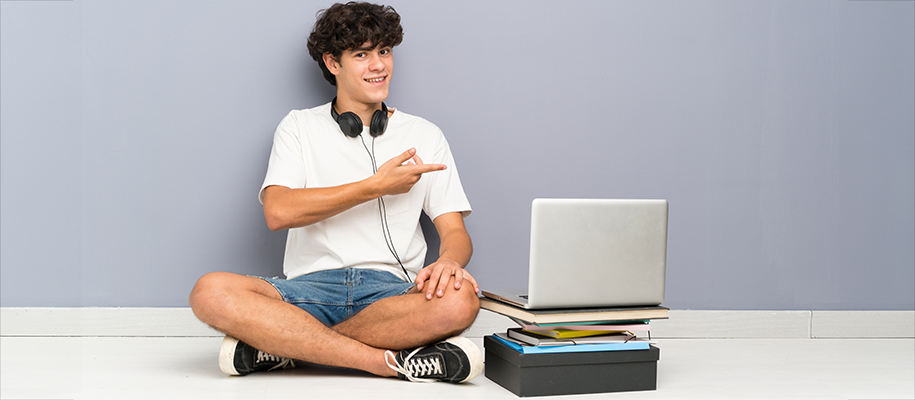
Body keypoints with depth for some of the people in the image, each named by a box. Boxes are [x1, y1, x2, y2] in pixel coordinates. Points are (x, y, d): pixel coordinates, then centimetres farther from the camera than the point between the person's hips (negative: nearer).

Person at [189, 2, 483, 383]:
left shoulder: (424, 135, 15)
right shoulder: (299, 127, 13)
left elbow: (455, 232, 8)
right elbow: (278, 212, -5)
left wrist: (449, 260, -17)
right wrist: (375, 186, -5)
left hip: (392, 289, 1)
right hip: (311, 286, 0)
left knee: (459, 300, -35)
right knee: (210, 292, -30)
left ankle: (279, 346, -25)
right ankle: (392, 361, -30)